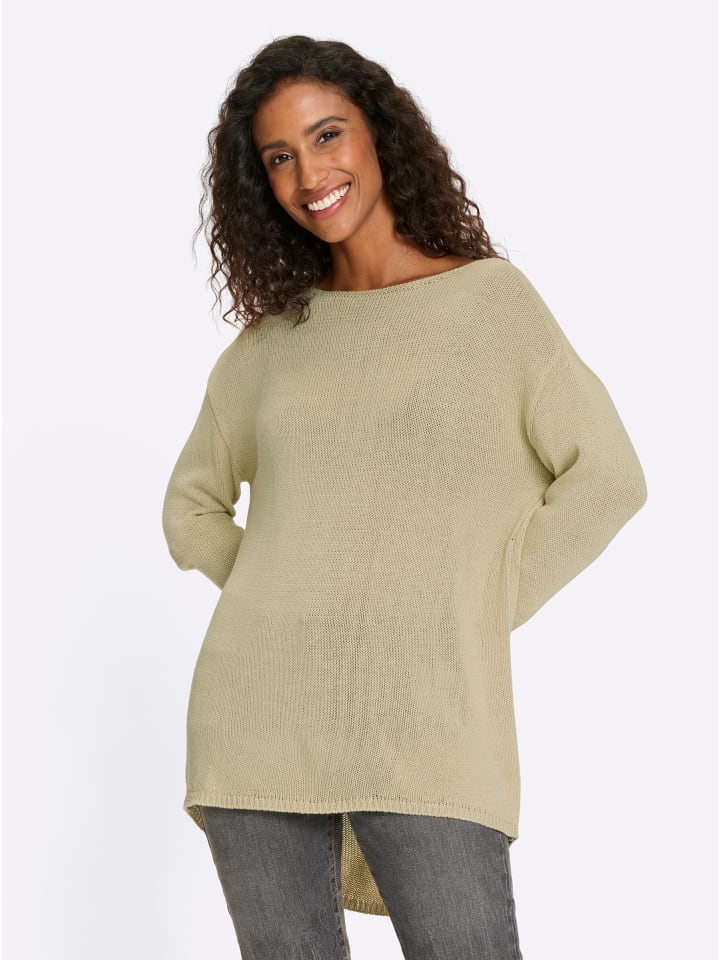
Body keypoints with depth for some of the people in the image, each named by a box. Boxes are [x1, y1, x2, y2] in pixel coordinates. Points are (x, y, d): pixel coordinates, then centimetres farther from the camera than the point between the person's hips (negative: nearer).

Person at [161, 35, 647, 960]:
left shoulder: (489, 296, 4)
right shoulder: (270, 336, 14)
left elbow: (606, 477, -1)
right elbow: (192, 507, 23)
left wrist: (475, 613, -3)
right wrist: (280, 594, 7)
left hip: (425, 719, -3)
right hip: (254, 712, 4)